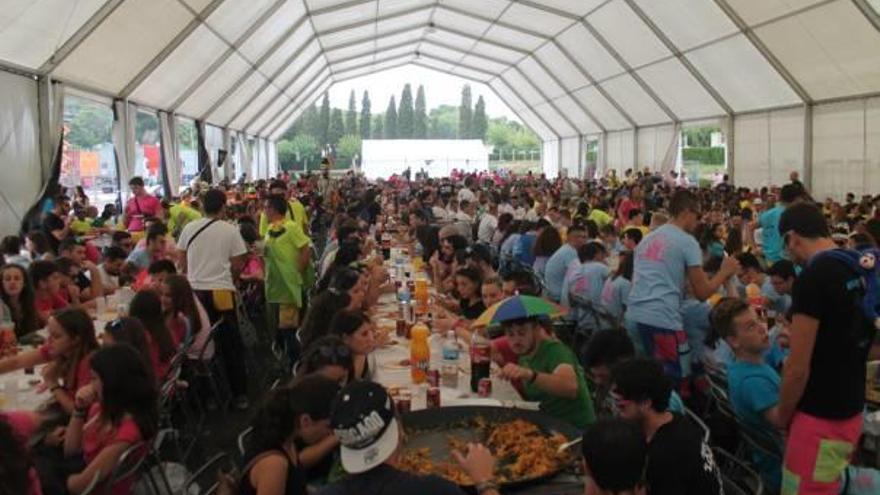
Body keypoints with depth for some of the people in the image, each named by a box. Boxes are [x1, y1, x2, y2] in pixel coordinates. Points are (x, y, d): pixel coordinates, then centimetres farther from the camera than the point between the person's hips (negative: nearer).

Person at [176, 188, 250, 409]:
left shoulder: (189, 228, 0)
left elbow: (181, 260, 8)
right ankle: (240, 393, 10)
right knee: (231, 344, 6)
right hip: (222, 291, -3)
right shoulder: (230, 230, -6)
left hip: (195, 291, 3)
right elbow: (238, 264, -4)